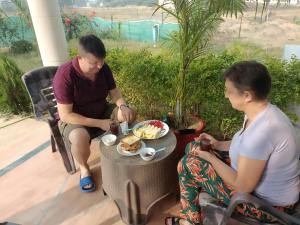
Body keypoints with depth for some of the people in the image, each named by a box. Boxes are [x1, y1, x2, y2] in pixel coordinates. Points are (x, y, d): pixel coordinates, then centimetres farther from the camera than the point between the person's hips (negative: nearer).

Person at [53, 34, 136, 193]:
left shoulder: (103, 68, -11)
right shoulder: (64, 75, -28)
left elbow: (114, 92, 1)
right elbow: (65, 115, -28)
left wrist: (123, 106, -22)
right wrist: (100, 123, -29)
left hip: (102, 112, 6)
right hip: (75, 120, -5)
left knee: (130, 114, -13)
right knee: (80, 137, -37)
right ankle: (84, 168, -3)